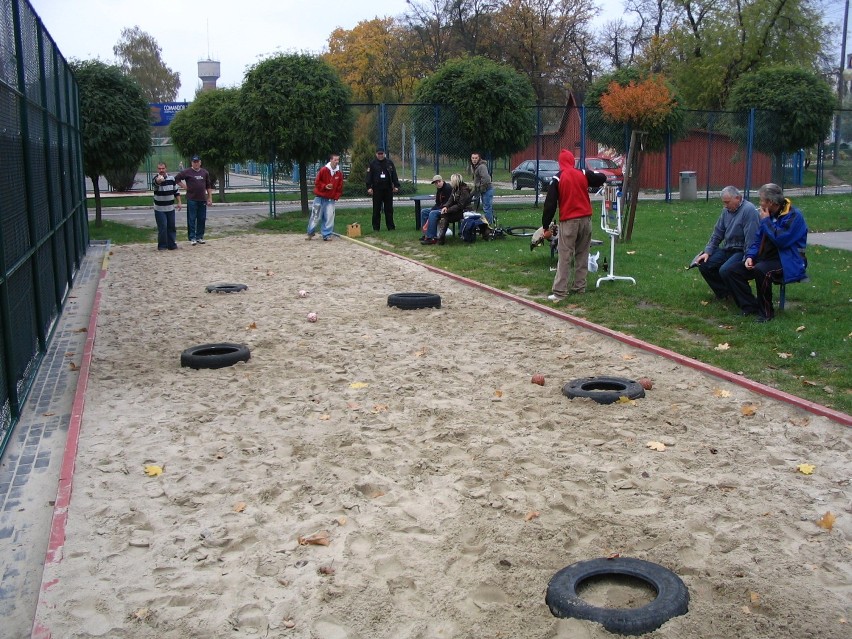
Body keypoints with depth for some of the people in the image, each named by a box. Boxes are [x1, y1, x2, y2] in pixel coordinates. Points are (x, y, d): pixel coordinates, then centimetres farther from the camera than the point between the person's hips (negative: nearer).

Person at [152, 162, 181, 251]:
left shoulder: (171, 178, 3)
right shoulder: (156, 179, -13)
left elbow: (176, 191, 13)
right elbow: (155, 183, -39)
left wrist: (179, 202, 7)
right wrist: (158, 180, -63)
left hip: (170, 208, 4)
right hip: (159, 209, -4)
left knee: (171, 227, 9)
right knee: (162, 227, -7)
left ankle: (172, 244, 20)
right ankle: (162, 246, 4)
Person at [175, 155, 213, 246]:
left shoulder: (205, 172, 10)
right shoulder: (187, 172, -2)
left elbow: (209, 186, 13)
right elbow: (176, 179, 0)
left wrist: (210, 198, 9)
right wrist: (185, 187, -5)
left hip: (202, 199, 4)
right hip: (191, 199, -4)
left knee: (202, 219, 7)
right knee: (192, 219, -1)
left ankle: (199, 237, 17)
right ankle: (192, 238, 3)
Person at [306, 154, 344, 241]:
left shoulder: (339, 173, 2)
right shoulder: (323, 170, -8)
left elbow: (340, 187, 8)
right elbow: (317, 182, -3)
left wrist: (336, 196, 0)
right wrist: (325, 186, -17)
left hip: (331, 199, 3)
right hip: (320, 198, -3)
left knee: (329, 218, -1)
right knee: (315, 216, 2)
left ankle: (327, 235, 8)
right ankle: (310, 233, 16)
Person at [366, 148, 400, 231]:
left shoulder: (389, 162, 8)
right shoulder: (372, 163, 3)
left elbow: (394, 175, 9)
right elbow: (369, 176, 0)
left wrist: (396, 186, 2)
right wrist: (369, 187, -9)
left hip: (388, 189, 2)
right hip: (377, 189, -2)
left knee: (389, 209, 4)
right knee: (376, 209, 1)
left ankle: (390, 226, 9)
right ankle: (376, 227, 7)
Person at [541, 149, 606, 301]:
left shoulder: (557, 179, -5)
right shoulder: (583, 174, 3)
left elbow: (550, 204, -7)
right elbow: (602, 178, 15)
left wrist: (545, 224, -2)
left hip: (568, 221, -4)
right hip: (585, 219, 4)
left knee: (564, 257, -6)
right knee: (582, 254, 14)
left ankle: (559, 292, -11)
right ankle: (580, 287, 17)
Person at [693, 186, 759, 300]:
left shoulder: (748, 210, -17)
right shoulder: (726, 210, 9)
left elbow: (751, 240, -23)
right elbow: (717, 233, 13)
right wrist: (707, 252, 2)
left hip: (742, 251, -8)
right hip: (728, 249, 8)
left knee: (725, 270, -30)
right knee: (703, 264, -6)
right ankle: (724, 291, 11)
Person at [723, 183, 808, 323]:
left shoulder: (794, 216, -14)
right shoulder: (769, 214, 11)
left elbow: (781, 239, -26)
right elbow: (758, 239, 15)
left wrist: (766, 221, -16)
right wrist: (750, 256, -3)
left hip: (787, 262, -8)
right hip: (766, 258, 8)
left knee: (761, 270, -38)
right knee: (733, 271, -7)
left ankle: (766, 312, -23)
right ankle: (750, 307, -8)